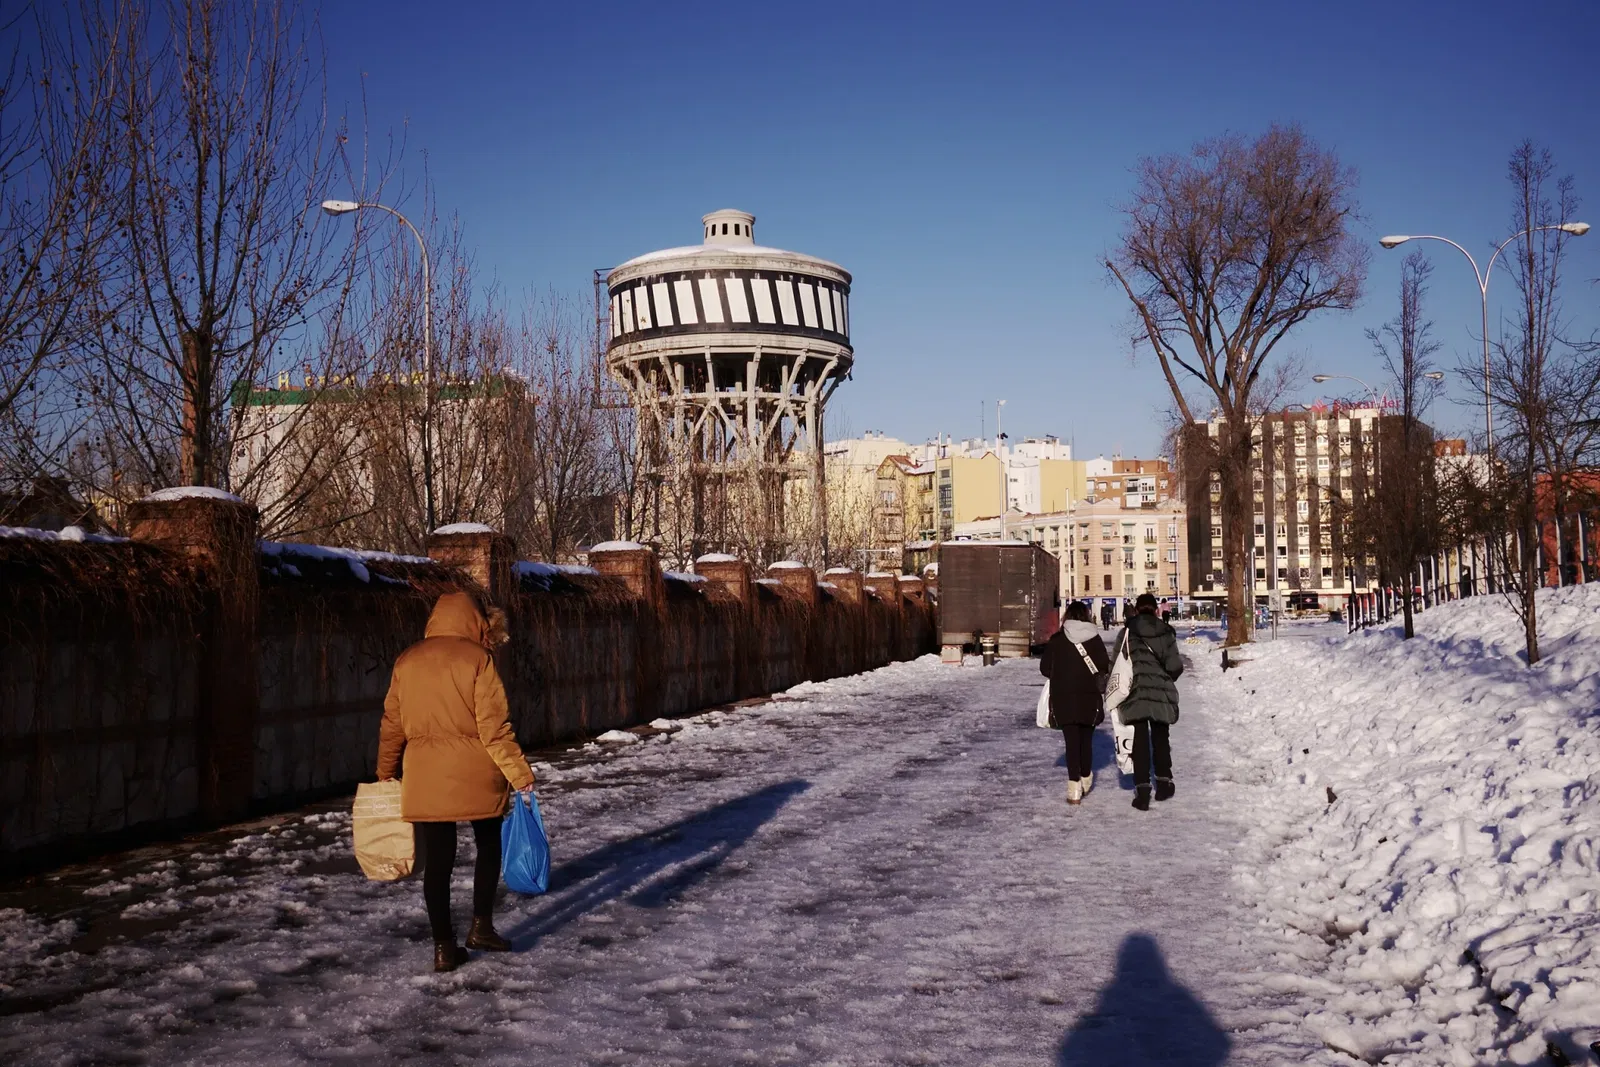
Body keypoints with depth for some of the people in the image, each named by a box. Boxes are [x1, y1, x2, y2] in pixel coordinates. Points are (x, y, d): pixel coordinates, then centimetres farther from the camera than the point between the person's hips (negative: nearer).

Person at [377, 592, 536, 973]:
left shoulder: (407, 661, 6)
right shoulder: (476, 658, -7)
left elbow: (392, 725, 11)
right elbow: (493, 726, -11)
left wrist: (386, 774, 22)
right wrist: (520, 774, -7)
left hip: (424, 777, 3)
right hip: (474, 773, -3)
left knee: (437, 860, 7)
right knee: (489, 846, 19)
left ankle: (444, 947, 10)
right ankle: (481, 925, 16)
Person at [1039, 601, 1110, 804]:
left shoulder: (1056, 640, -4)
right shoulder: (1094, 638, -5)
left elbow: (1045, 668, -1)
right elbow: (1104, 667, -3)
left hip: (1063, 698, 0)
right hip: (1089, 697, 0)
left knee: (1072, 740, 1)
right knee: (1086, 738, 17)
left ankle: (1074, 787, -7)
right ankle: (1085, 779, 30)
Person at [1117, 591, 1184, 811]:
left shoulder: (1128, 632, -3)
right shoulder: (1166, 632, 0)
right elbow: (1175, 666, -3)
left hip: (1136, 693, -1)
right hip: (1162, 694, 1)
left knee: (1140, 739, 2)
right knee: (1160, 737, 18)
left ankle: (1142, 788, -5)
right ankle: (1163, 781, 25)